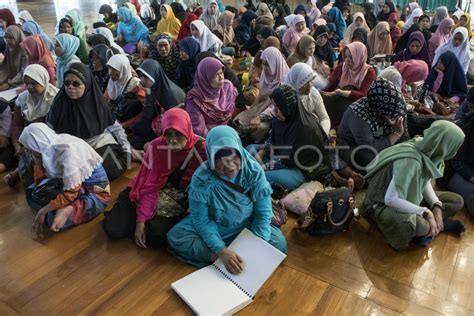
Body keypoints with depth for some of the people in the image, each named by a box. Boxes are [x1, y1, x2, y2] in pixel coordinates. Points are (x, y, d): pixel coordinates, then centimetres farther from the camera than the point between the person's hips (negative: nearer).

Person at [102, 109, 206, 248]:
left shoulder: (201, 149, -19)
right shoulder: (156, 146, -14)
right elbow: (150, 187, -15)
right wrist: (140, 221, -21)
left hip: (177, 199, -2)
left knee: (154, 237, -26)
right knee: (114, 229, -10)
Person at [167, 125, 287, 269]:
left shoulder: (254, 170, -22)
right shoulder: (201, 177, -25)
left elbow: (263, 212, -15)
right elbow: (201, 219, -19)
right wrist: (220, 250, -32)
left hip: (247, 227, 1)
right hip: (212, 227, -1)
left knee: (279, 243, -22)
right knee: (175, 236, -20)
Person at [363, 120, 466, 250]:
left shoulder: (426, 150, -10)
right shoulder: (410, 161, -33)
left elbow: (425, 181, 6)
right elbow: (391, 199, -32)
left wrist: (436, 206, -8)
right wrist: (426, 212, -26)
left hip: (410, 197, 8)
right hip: (383, 204, -8)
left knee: (457, 201, 5)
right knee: (419, 226, -36)